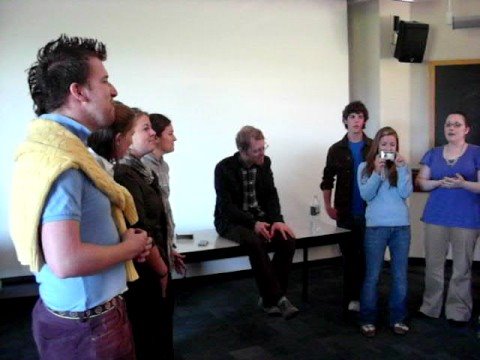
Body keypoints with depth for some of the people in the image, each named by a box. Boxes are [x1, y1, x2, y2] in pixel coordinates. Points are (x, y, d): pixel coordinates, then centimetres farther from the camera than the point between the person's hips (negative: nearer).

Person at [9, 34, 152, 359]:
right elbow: (67, 261, -33)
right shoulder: (60, 160, -26)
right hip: (87, 324, -9)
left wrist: (122, 239, 3)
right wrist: (129, 246, -16)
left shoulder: (59, 145, 6)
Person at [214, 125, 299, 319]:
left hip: (260, 218, 5)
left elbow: (271, 194, 4)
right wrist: (253, 223, -29)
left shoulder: (265, 162, 1)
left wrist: (277, 220, -14)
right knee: (256, 242, -36)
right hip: (232, 221, -5)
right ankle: (277, 297, -26)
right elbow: (226, 206, -18)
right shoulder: (224, 168, -15)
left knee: (288, 240, -21)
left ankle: (269, 297, -12)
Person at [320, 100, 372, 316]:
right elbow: (327, 181, 7)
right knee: (349, 256, 8)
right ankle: (350, 299, 19)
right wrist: (328, 206, -1)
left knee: (367, 256, 3)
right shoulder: (336, 150, 4)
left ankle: (359, 298, 16)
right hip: (346, 213, 1)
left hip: (370, 212, 0)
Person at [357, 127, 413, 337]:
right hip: (376, 227, -2)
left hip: (401, 226, 2)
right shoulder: (365, 167, 2)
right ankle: (368, 320, 12)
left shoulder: (402, 166, 7)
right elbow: (366, 195, -9)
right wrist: (377, 172, -19)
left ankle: (398, 319, 21)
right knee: (372, 276, 3)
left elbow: (406, 193, -6)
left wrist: (401, 168, -14)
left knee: (400, 275, 9)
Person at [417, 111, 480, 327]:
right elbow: (421, 182, 8)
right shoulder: (433, 154, 11)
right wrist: (439, 182, -11)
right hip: (435, 216, 3)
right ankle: (430, 307, 20)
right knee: (433, 264, 8)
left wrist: (462, 184, -21)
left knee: (461, 267, 4)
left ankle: (459, 311, 15)